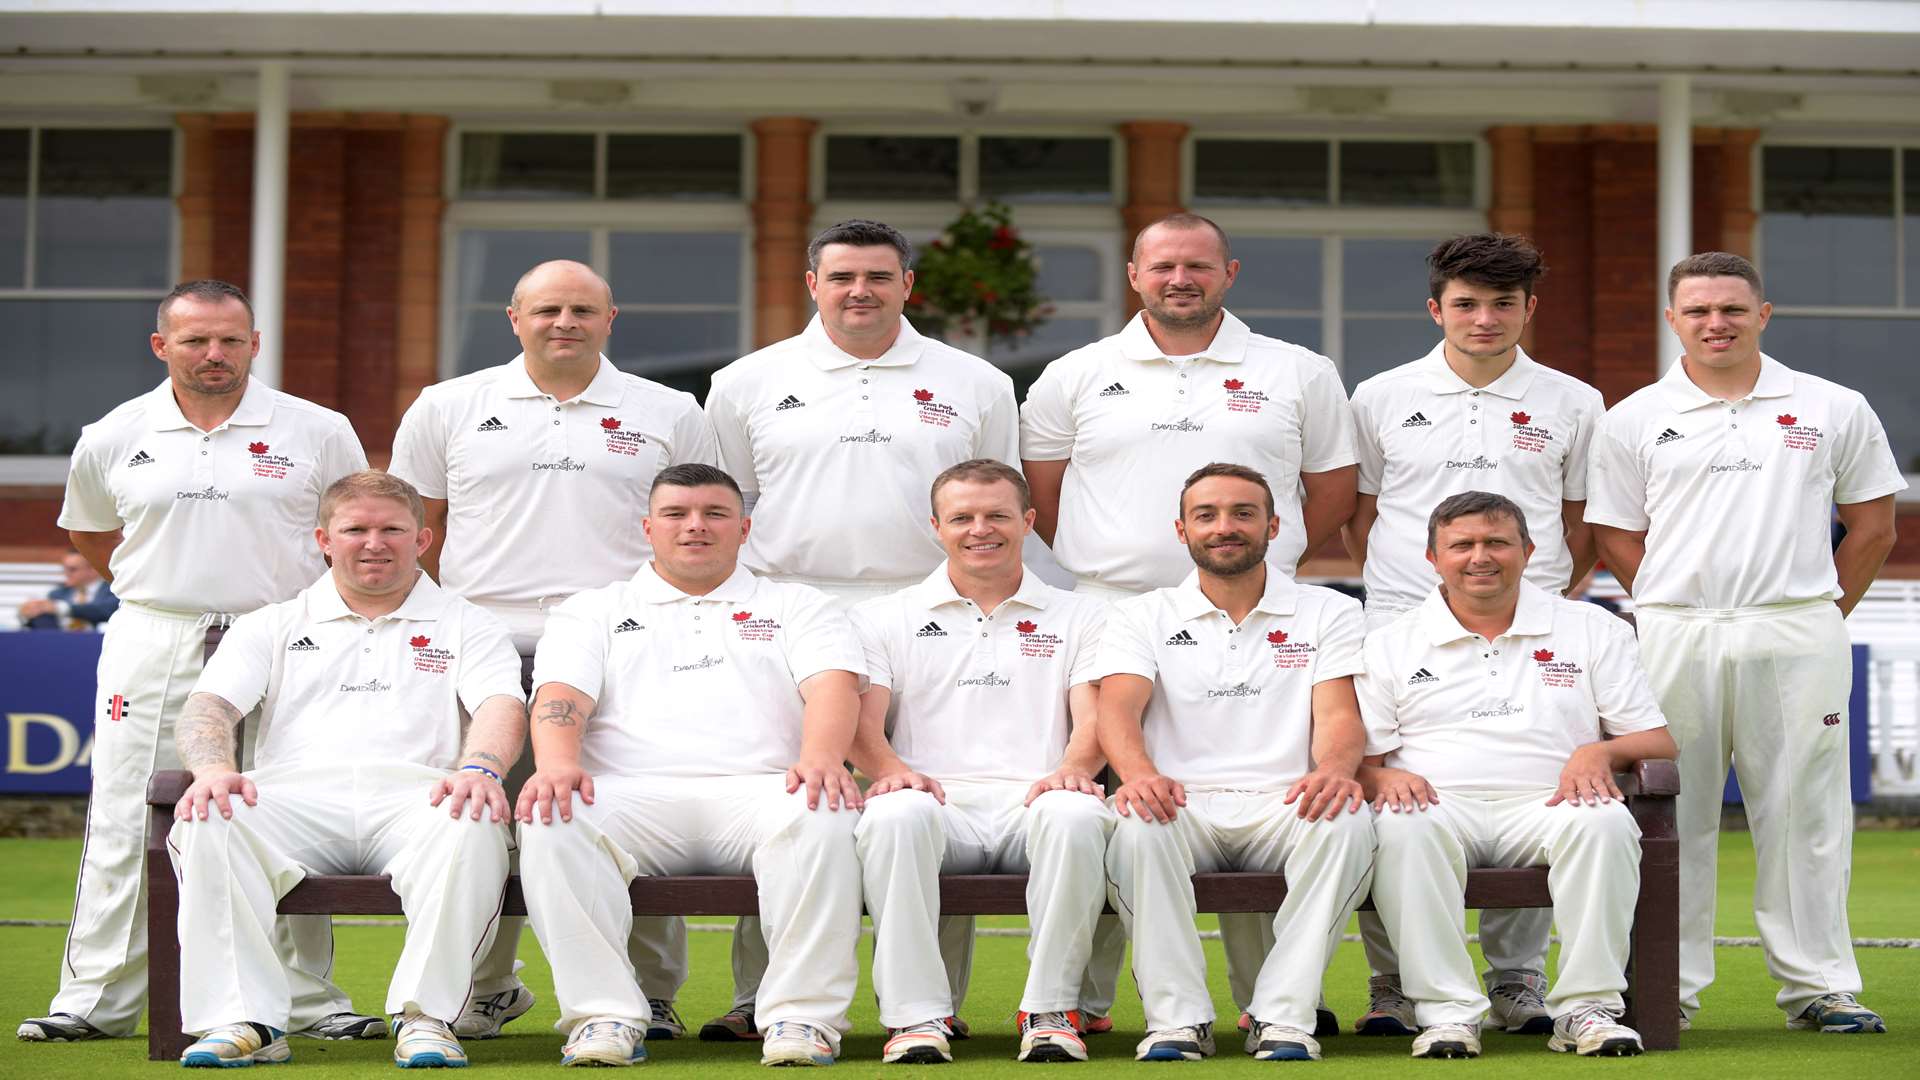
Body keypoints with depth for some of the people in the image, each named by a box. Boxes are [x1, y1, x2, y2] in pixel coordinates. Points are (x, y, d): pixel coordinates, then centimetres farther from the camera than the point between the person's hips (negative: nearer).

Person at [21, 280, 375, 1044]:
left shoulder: (321, 434, 1)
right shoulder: (111, 439, 6)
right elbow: (87, 532, 22)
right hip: (150, 646, 1)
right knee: (124, 824, 0)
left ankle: (309, 1000, 6)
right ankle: (97, 1000, 6)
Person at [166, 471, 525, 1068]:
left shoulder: (466, 626, 23)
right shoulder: (272, 627, 26)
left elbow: (502, 705, 4)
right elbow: (209, 705, 11)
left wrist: (479, 768, -22)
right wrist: (214, 769, -15)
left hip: (412, 796, -1)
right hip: (297, 795, 1)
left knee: (473, 828, -37)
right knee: (206, 825, -32)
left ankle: (425, 1015, -34)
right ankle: (246, 1019, -33)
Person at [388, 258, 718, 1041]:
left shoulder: (669, 416, 11)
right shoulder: (448, 409, 12)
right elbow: (422, 531, 16)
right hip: (484, 652, 1)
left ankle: (647, 994, 7)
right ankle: (482, 989, 15)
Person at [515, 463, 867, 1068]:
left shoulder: (796, 606, 23)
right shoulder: (593, 612, 25)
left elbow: (833, 683, 5)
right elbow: (561, 695, 7)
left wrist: (820, 758, -19)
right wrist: (557, 764, -17)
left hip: (758, 788, 0)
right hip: (634, 794, 1)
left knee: (823, 816, -35)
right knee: (551, 822, -32)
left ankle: (801, 1017, -32)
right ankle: (605, 1016, -31)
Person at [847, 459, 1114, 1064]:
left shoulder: (1077, 617, 21)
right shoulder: (886, 619, 21)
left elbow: (1094, 717, 8)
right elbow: (861, 722, 7)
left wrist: (1073, 769, -17)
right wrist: (890, 769, -17)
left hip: (1032, 802, 0)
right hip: (938, 803, 0)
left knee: (1077, 815, -37)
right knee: (894, 814, -37)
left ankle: (1051, 1009, -26)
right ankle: (915, 1014, -34)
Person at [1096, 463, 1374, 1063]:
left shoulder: (1328, 613, 15)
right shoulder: (1142, 616, 15)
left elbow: (1339, 712, 0)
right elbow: (1118, 706, -3)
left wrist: (1334, 767, -26)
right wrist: (1139, 773, -27)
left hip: (1283, 806, 0)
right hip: (1181, 807, 0)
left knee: (1347, 823, -34)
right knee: (1137, 826, -35)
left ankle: (1283, 1015, -29)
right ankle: (1177, 1018, -28)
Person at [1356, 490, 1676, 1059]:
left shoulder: (1593, 630, 17)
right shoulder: (1389, 645, 16)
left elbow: (1659, 740, 12)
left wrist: (1602, 752, -10)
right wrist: (1383, 777, -15)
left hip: (1547, 801, 0)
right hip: (1438, 800, 0)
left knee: (1604, 822, -34)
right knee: (1406, 827, -36)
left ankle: (1587, 1005, -29)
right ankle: (1448, 1010, -34)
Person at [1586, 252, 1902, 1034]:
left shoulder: (1834, 411, 7)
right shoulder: (1634, 421, 6)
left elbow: (1873, 526, 11)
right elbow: (1616, 539, 8)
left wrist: (1819, 613, 7)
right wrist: (1683, 611, 3)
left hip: (1797, 640, 0)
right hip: (1675, 639, 0)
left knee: (1805, 814, 2)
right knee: (1674, 817, 2)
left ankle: (1819, 986, 9)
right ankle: (1667, 989, 8)